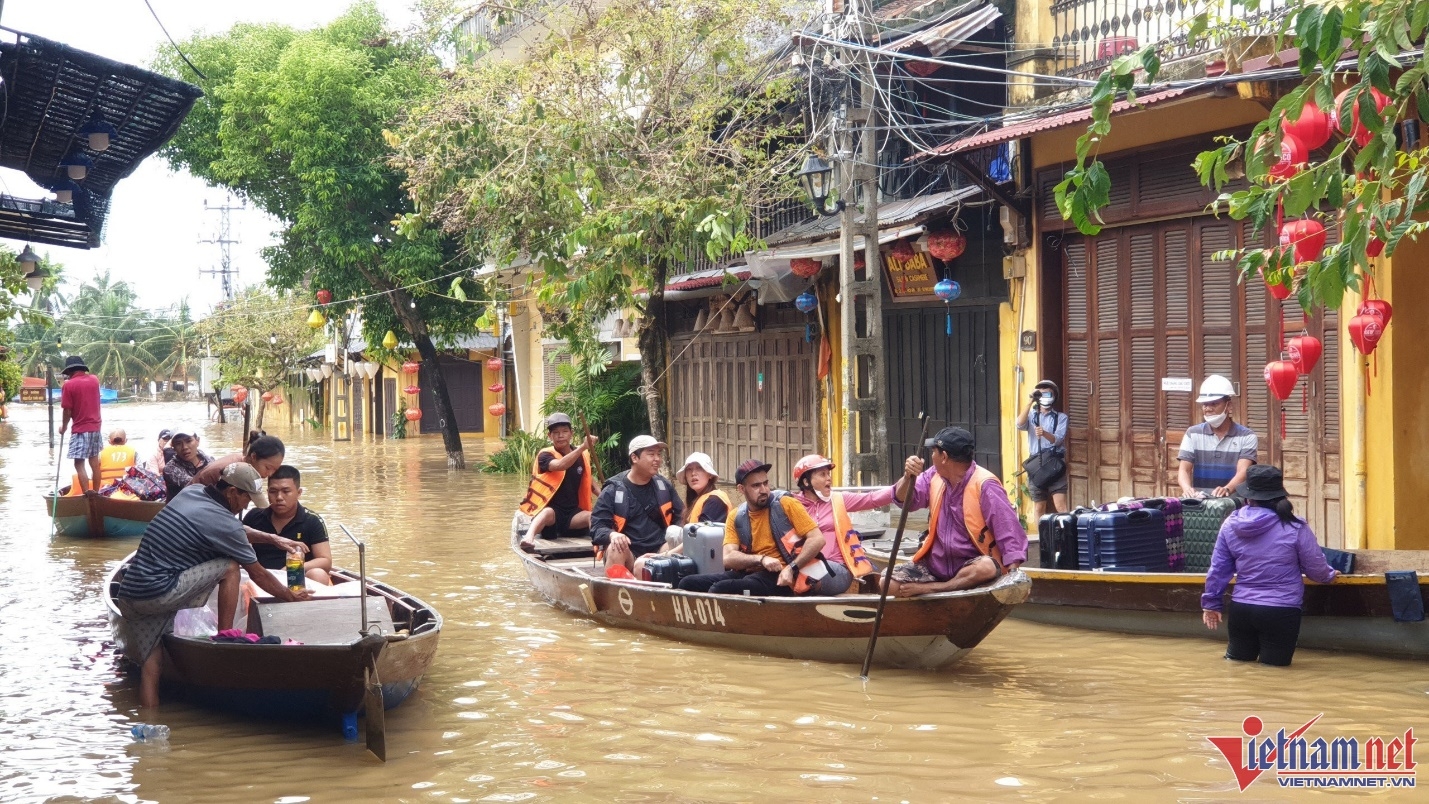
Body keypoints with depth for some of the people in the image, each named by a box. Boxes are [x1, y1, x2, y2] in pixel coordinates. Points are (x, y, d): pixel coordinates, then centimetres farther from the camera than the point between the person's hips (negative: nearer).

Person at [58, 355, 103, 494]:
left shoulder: (69, 385, -11)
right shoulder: (94, 380, 6)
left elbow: (67, 411, -10)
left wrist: (63, 427, 6)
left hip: (80, 429, -6)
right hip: (96, 427, 6)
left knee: (79, 464, -5)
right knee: (94, 462, 12)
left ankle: (87, 495, -14)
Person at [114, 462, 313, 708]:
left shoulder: (190, 492, 13)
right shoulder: (222, 521, -9)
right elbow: (258, 574, 3)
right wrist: (291, 596, 17)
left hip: (127, 594, 8)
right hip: (158, 593, -8)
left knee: (151, 664, 7)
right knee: (230, 567, 0)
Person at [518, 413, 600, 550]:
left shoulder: (582, 455, 7)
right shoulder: (545, 455, -8)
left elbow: (589, 478, 26)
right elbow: (560, 465, -31)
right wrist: (583, 447, -39)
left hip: (573, 512, 5)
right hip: (551, 509, -5)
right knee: (548, 512, -40)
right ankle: (529, 537, -65)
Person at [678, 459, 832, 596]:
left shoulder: (786, 504, -1)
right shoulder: (735, 517, 10)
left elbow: (817, 539, -5)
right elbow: (728, 558, -2)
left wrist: (791, 568, -17)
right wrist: (761, 559, -19)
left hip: (779, 578, -5)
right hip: (748, 573, 5)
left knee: (720, 589, -30)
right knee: (688, 584, -12)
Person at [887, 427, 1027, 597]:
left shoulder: (984, 485, -15)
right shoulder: (934, 477, 5)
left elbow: (1008, 529, -18)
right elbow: (903, 500, 0)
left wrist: (1013, 574, -29)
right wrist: (908, 477, -22)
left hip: (970, 565, -4)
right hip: (936, 563, 4)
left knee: (987, 569, -39)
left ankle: (926, 589, -24)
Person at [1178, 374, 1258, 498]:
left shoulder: (1246, 436, 4)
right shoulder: (1193, 434, 10)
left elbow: (1243, 471, -10)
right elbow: (1184, 470, 2)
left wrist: (1227, 489, -31)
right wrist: (1187, 489, -21)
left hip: (1234, 500, -1)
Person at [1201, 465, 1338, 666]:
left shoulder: (1231, 525, -2)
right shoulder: (1295, 528, -12)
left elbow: (1218, 569, 6)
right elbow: (1315, 568, -1)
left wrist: (1211, 603, 19)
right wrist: (1330, 576, 22)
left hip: (1241, 609, 3)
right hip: (1281, 612, -3)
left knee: (1237, 661, 22)